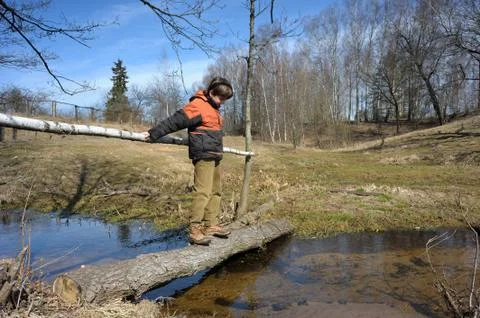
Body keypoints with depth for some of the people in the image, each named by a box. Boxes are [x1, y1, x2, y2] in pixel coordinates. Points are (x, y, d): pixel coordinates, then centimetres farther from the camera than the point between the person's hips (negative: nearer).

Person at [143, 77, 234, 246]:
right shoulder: (197, 105, -11)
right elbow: (174, 121, -14)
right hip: (203, 156, -10)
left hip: (214, 156, 10)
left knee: (215, 192, 12)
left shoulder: (213, 107, 19)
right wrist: (154, 134, -15)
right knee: (203, 192, -12)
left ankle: (211, 225, 20)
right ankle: (194, 230, -8)